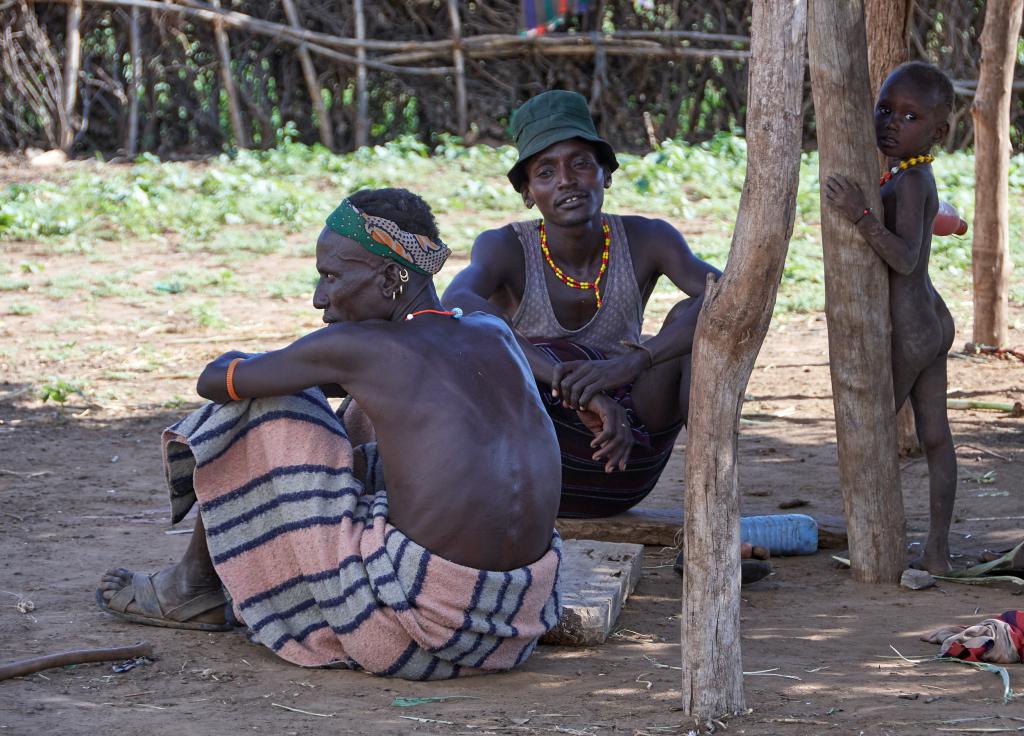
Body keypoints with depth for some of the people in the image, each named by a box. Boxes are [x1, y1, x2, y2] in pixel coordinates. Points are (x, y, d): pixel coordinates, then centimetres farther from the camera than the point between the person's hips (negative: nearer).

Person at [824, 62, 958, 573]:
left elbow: (905, 258, -30)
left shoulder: (909, 182, -21)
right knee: (935, 437, 10)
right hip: (934, 320, 9)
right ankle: (937, 552, 15)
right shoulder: (915, 176, 8)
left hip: (908, 330, -9)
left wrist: (860, 215, -37)